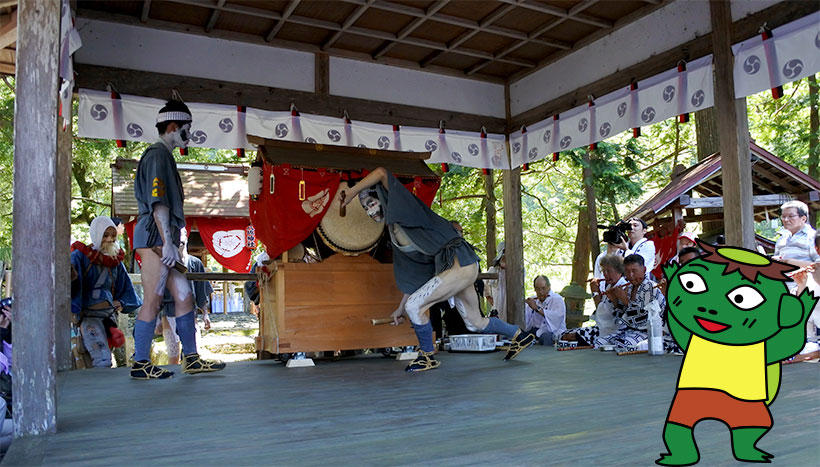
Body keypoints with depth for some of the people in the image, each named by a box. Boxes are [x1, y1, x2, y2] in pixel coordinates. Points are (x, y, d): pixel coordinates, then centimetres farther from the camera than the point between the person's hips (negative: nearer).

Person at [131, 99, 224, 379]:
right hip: (155, 238, -10)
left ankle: (191, 359, 11)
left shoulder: (163, 156, 23)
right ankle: (140, 364, 4)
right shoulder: (158, 155, -8)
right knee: (153, 302, -5)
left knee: (184, 297, 7)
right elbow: (158, 203, -17)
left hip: (162, 240, 10)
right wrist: (167, 243, -21)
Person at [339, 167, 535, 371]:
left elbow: (381, 173, -17)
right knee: (475, 322, 20)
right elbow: (413, 275, 21)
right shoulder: (395, 232, 18)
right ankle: (520, 335, 39)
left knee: (414, 306, -11)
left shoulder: (402, 209, -4)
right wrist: (400, 308, 23)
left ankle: (427, 356, 7)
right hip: (461, 266, 10)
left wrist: (352, 191, -7)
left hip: (459, 264, -10)